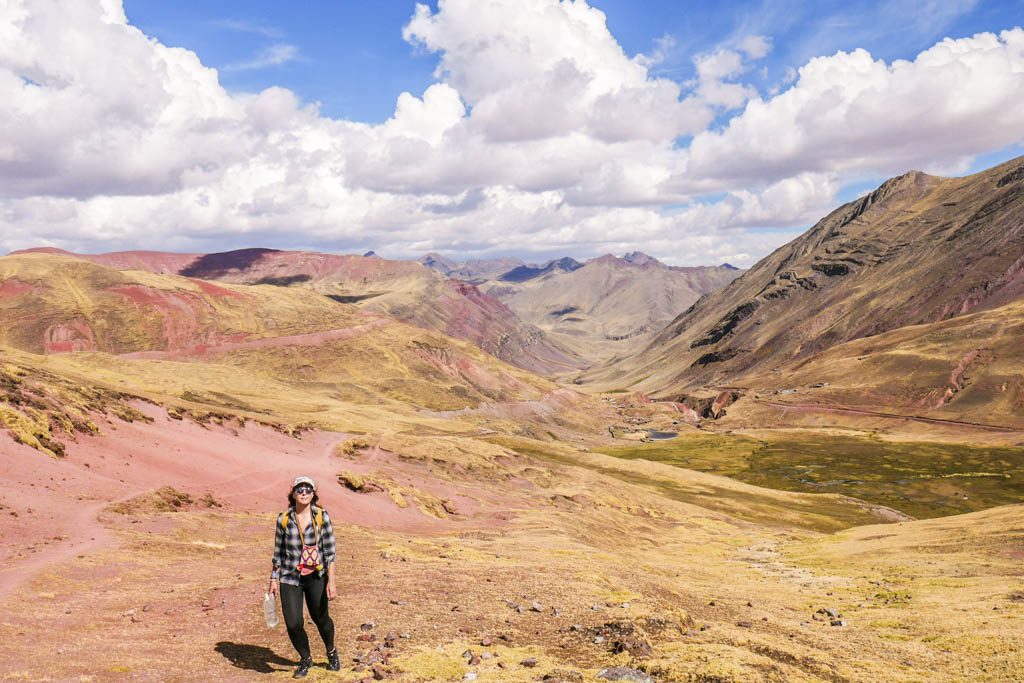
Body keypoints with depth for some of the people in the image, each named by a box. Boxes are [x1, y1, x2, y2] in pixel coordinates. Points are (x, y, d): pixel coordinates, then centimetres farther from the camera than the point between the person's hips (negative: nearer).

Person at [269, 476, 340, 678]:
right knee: (293, 624, -5)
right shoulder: (284, 519, -6)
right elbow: (278, 552, 5)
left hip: (316, 577, -1)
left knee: (320, 618, 14)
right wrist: (274, 579, 6)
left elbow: (329, 550, -9)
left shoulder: (322, 516, -10)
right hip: (290, 578, 1)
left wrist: (331, 581, -13)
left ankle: (332, 653, 46)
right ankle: (305, 659, 26)